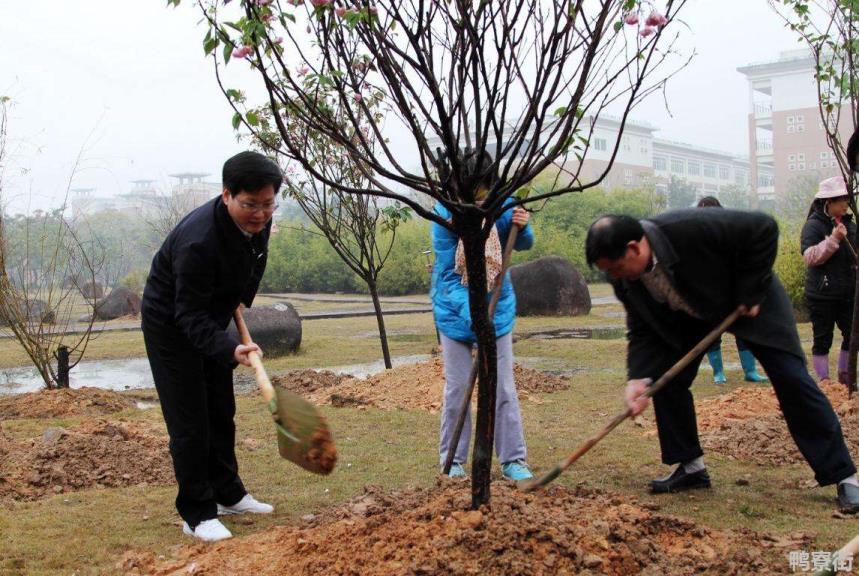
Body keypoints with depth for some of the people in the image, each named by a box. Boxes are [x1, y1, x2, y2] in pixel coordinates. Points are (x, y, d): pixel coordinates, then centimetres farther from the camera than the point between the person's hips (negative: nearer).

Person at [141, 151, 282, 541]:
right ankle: (196, 514, 5)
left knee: (221, 411, 15)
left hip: (210, 320, 8)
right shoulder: (198, 241, -38)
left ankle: (227, 493, 30)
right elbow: (190, 316, -37)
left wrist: (240, 301, 5)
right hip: (171, 325, -8)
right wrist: (230, 348, -50)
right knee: (190, 422, -6)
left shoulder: (257, 221, -13)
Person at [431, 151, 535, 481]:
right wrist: (472, 316, -29)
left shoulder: (501, 205, -12)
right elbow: (447, 274, -18)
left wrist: (522, 227, -26)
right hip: (456, 312, -1)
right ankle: (453, 461, 17)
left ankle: (513, 460, 12)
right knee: (457, 389, 6)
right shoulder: (446, 212, -18)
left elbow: (523, 244, -1)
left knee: (504, 388, 3)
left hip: (497, 307, 2)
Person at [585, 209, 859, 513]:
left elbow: (763, 229, -31)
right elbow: (642, 330, -14)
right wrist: (639, 377, -30)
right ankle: (691, 467, 9)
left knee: (791, 379, -9)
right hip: (690, 314, 5)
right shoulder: (626, 278, -21)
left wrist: (750, 293, -27)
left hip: (751, 301, -5)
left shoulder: (692, 228, -41)